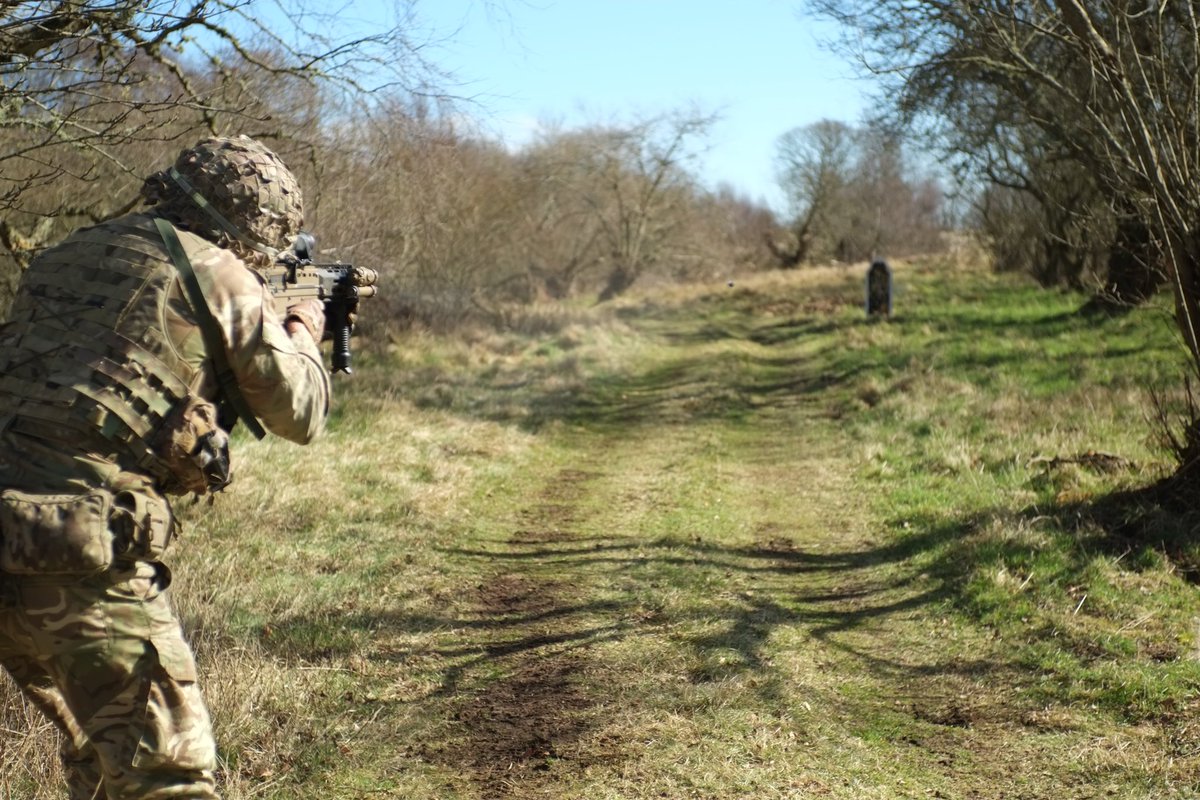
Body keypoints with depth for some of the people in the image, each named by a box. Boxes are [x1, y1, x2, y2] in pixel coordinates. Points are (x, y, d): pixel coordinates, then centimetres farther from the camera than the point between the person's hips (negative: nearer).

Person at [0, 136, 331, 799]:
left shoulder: (68, 254, 18)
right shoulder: (222, 277, 0)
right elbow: (300, 415, 9)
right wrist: (302, 333, 29)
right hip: (82, 551, -8)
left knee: (97, 747, 25)